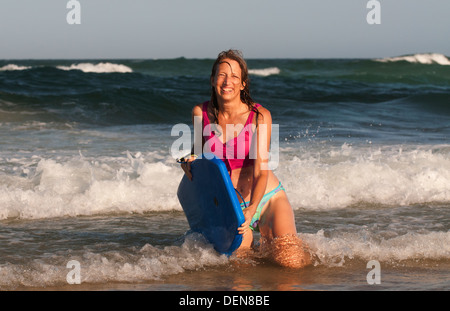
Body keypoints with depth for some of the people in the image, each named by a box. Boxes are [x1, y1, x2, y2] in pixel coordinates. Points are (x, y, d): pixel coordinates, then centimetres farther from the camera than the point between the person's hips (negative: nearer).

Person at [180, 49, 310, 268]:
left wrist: (251, 210, -32)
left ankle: (267, 237, 12)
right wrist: (189, 163, -8)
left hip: (267, 199, -2)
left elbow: (261, 170, -16)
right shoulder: (201, 113, -2)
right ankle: (248, 239, 15)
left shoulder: (260, 116, -11)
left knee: (291, 261, -22)